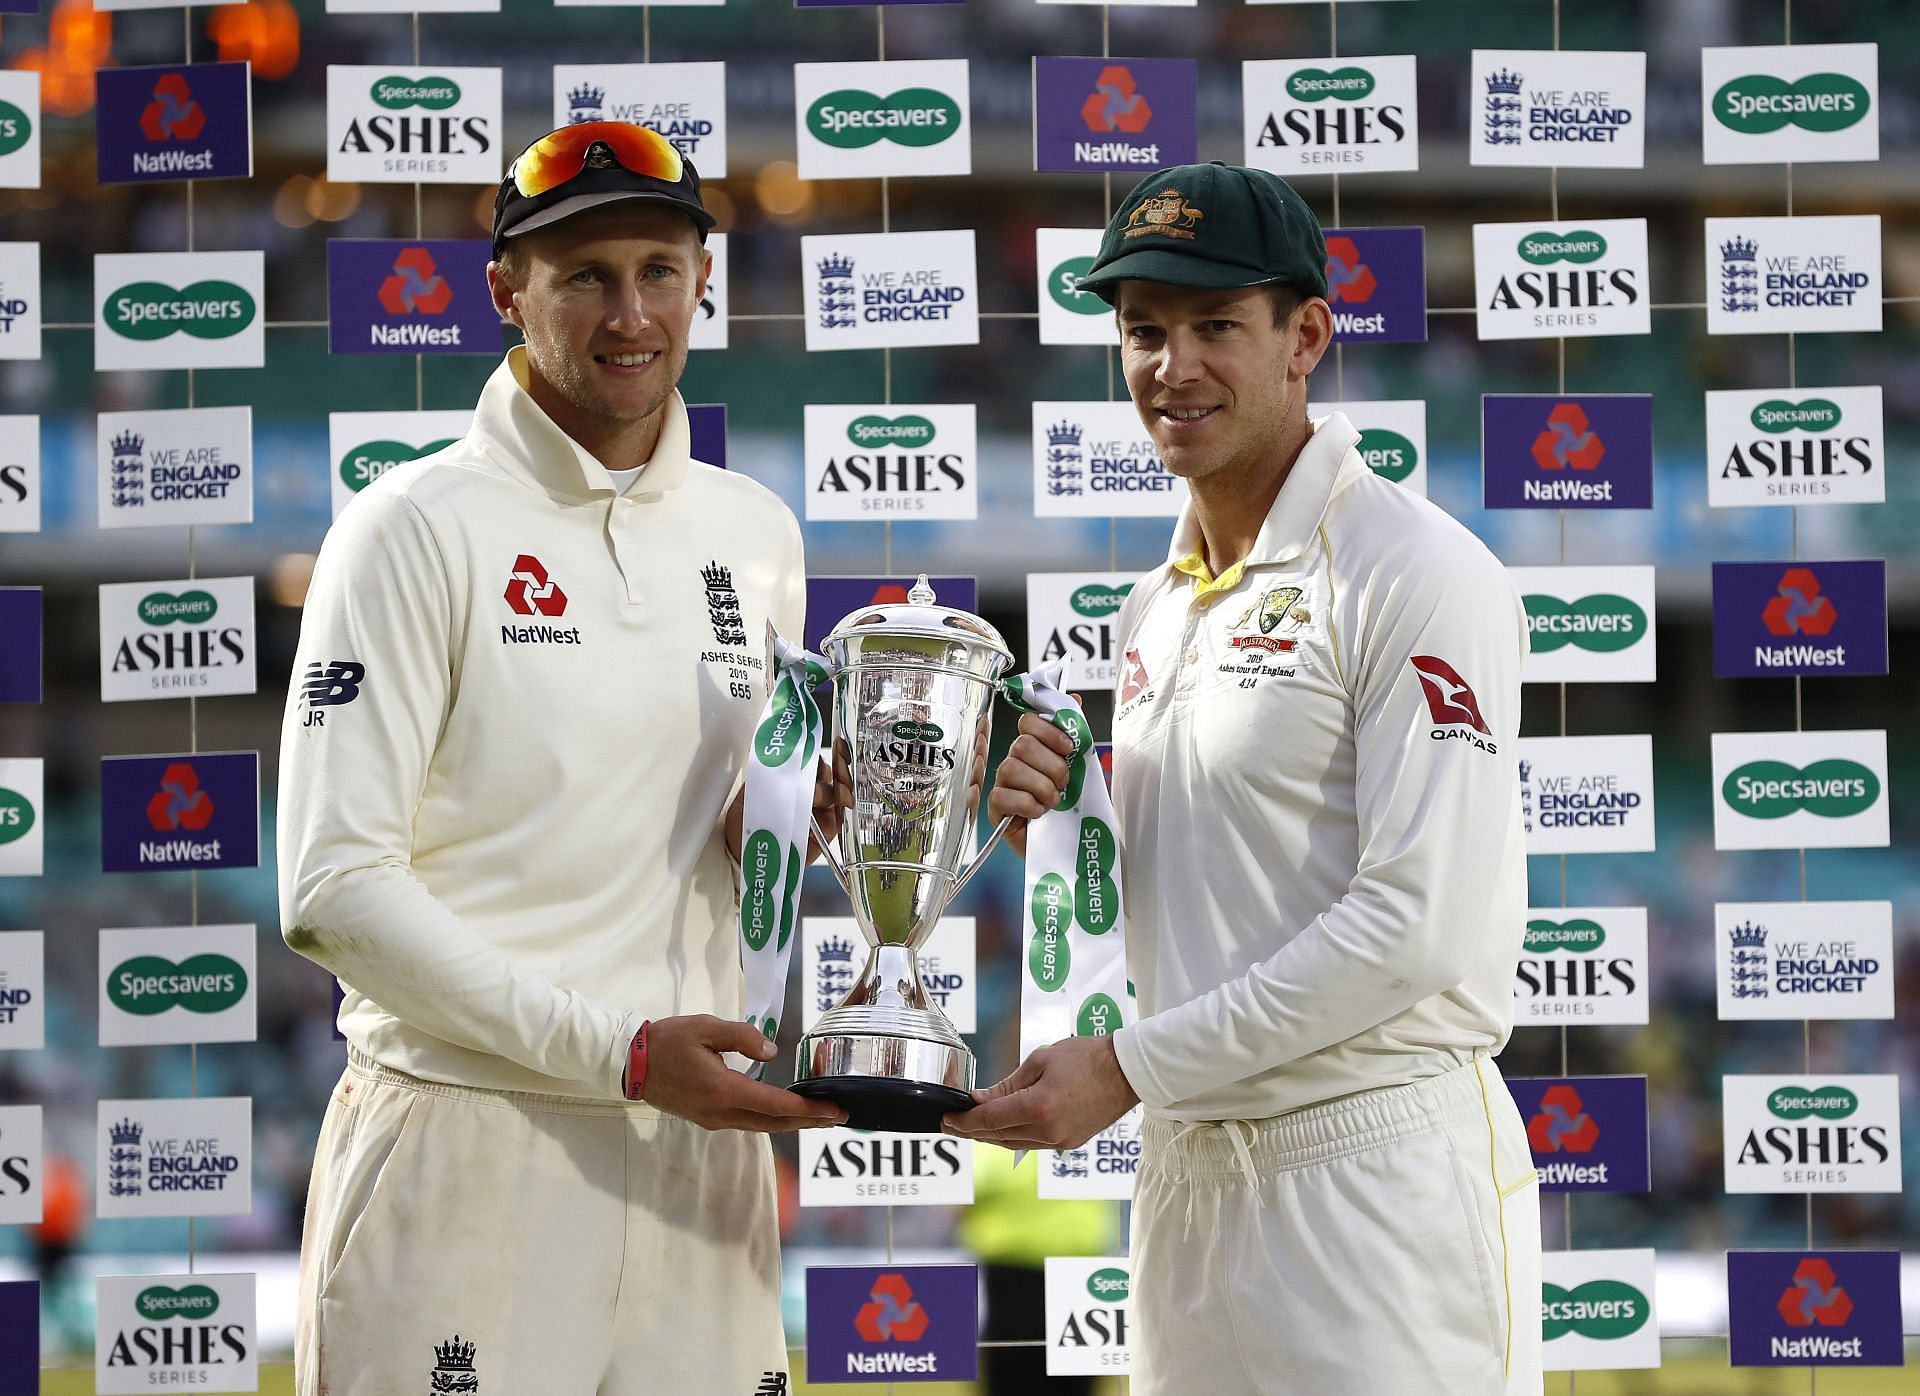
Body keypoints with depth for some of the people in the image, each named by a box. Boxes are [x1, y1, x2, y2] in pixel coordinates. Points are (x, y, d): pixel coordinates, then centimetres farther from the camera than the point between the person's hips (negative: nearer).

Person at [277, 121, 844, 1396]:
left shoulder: (758, 536, 14)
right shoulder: (423, 528, -5)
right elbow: (333, 890, -12)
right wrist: (621, 1049, -17)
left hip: (699, 1152, 5)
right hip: (471, 1156, -5)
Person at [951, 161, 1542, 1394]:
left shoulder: (1415, 575, -10)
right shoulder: (1155, 609, 16)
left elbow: (1422, 925, -18)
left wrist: (1130, 1067, -17)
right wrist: (1062, 824, 0)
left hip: (1374, 1167, -8)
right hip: (1190, 1174, 8)